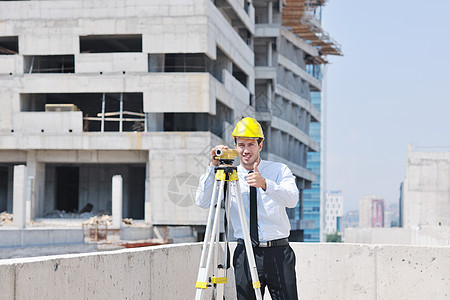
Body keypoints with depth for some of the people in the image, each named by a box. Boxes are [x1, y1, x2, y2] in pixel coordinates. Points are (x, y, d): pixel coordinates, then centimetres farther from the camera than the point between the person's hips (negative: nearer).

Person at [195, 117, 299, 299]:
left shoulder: (279, 170, 5)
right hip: (245, 254, 1)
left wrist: (265, 184, -31)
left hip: (278, 253, -1)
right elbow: (202, 202, -4)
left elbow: (292, 199, -14)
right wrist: (213, 167, -13)